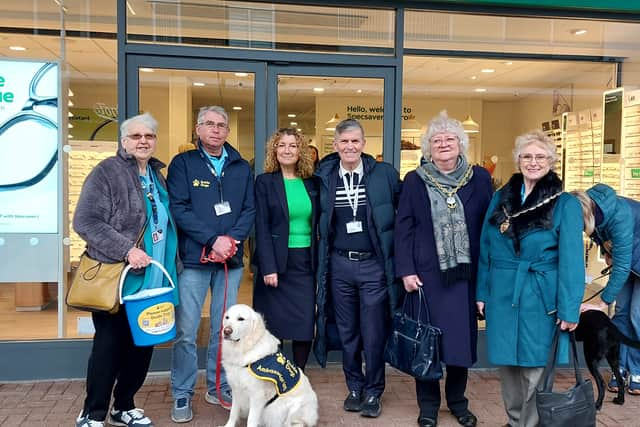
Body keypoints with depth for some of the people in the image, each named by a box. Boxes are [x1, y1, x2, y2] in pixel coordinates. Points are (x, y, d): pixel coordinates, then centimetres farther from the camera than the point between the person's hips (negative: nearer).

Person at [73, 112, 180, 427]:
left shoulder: (157, 175, 14)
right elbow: (85, 221, -15)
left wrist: (170, 267, 14)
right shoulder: (107, 172, -7)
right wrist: (126, 250, -22)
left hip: (152, 279, 6)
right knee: (109, 345, 3)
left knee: (143, 345, 12)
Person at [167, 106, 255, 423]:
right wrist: (213, 239, -17)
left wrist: (232, 239, -11)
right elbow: (179, 209, -9)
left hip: (231, 260, 3)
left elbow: (250, 210, 6)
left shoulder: (241, 168, 10)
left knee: (224, 329, 11)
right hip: (193, 259, -3)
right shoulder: (183, 163, 1)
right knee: (186, 331, 0)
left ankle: (218, 388, 26)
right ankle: (182, 396, 15)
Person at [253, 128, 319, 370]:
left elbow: (317, 225, 11)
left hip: (306, 262, 3)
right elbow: (262, 228, -6)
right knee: (274, 326, 3)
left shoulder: (311, 183, 9)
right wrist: (268, 268, -13)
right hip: (277, 262, -3)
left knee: (306, 324, 3)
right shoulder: (265, 182, -1)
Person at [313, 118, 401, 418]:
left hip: (374, 265, -2)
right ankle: (354, 387, 30)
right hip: (339, 265, 2)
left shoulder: (385, 174, -4)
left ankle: (373, 392, 22)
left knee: (374, 334, 4)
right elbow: (319, 223, 12)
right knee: (347, 333, 13)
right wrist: (321, 261, 6)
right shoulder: (323, 178, 2)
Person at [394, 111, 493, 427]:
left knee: (462, 337, 10)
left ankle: (457, 401, 29)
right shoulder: (415, 180, 2)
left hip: (466, 274, 1)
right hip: (426, 274, -1)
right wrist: (406, 271, -8)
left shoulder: (479, 178, 4)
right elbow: (403, 228, -1)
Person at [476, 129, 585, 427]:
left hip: (541, 299, -3)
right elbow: (485, 248, 9)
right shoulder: (500, 198, 7)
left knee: (535, 369, 4)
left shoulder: (566, 204, -4)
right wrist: (482, 292, 7)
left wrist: (570, 309, -11)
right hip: (502, 297, 4)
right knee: (507, 364, 13)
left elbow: (571, 260, -7)